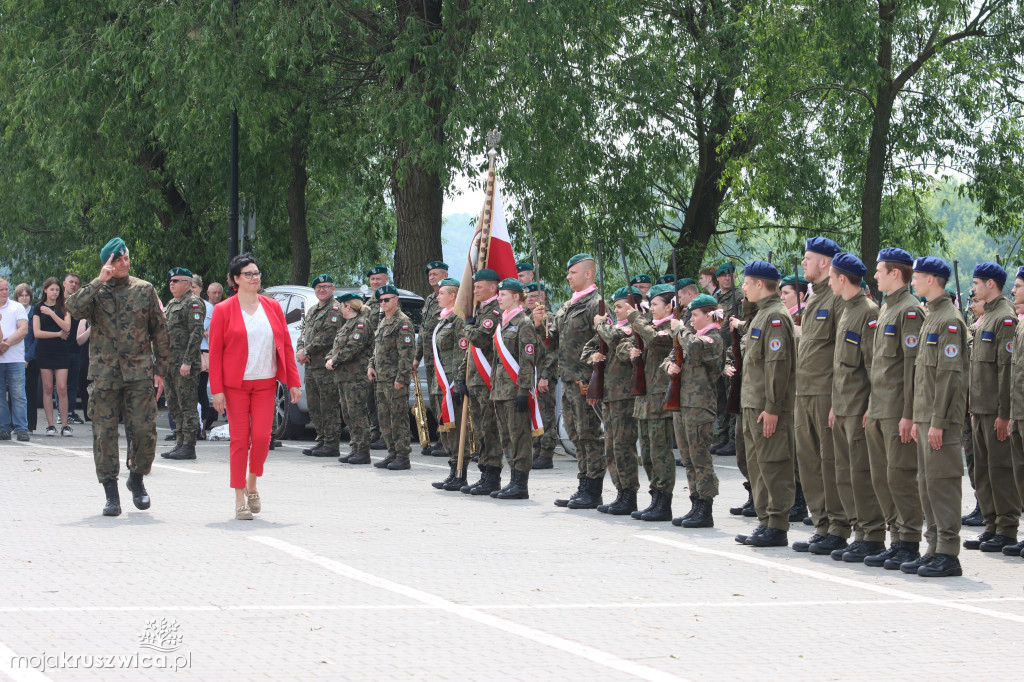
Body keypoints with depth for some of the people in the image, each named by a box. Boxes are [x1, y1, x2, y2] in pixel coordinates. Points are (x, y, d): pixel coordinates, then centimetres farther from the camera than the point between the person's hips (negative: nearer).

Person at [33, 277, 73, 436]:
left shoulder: (64, 307, 9)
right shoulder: (38, 308, 6)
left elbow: (67, 327, -6)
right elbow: (37, 332, -2)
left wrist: (51, 313, -12)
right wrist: (58, 334, -5)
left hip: (61, 351, 0)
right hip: (44, 351, 0)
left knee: (62, 388, -7)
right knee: (48, 388, -2)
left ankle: (65, 425, -5)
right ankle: (50, 425, 1)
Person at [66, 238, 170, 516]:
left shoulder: (145, 290, 8)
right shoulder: (95, 291, 5)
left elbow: (160, 331, 11)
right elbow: (74, 308, -17)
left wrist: (160, 370, 6)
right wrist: (100, 281, -19)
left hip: (140, 372, 0)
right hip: (104, 373, 0)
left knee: (144, 430, -6)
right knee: (105, 433, -1)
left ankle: (137, 477, 20)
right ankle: (111, 494, 8)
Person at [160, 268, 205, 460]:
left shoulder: (193, 303, -9)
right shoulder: (171, 304, 20)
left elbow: (197, 333, -17)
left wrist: (187, 361, -22)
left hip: (185, 365, -10)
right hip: (169, 363, 10)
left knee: (187, 406, -8)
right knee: (174, 406, 12)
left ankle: (188, 447, -7)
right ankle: (180, 442, 17)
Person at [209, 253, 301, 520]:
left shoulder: (273, 307, 9)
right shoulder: (223, 310, 0)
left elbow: (286, 345, 11)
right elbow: (215, 352, -2)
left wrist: (293, 381, 5)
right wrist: (217, 389, -8)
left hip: (265, 385, 2)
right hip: (235, 385, -2)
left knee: (262, 437, -7)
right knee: (240, 438, -2)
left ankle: (252, 484, 20)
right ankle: (240, 499, 5)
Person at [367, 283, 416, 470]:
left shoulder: (403, 323, -10)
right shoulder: (383, 323, 19)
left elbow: (408, 353, -15)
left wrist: (401, 378, -19)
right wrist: (371, 365, 11)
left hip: (396, 380, -9)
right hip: (381, 378, 9)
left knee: (398, 419, -7)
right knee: (384, 419, 11)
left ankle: (403, 457, -5)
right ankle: (392, 454, 17)